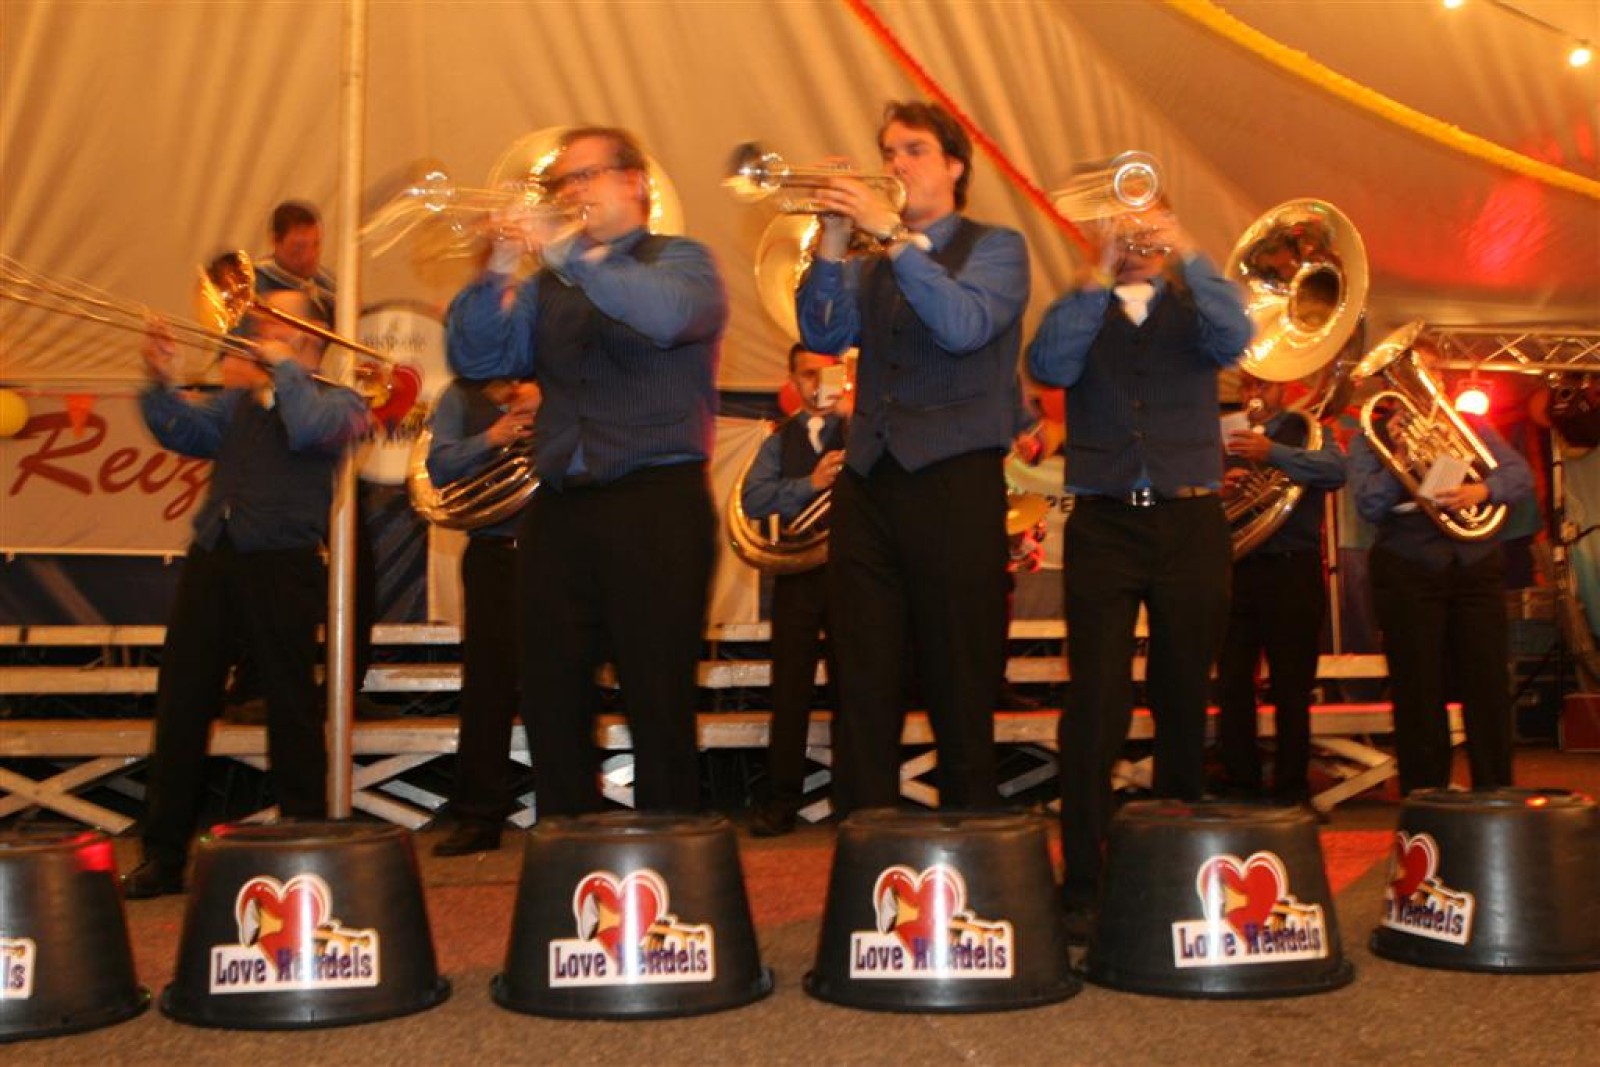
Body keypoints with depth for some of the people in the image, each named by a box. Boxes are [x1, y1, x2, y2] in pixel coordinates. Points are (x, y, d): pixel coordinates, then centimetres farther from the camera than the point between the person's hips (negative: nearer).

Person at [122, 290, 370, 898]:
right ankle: (164, 856, 12)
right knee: (180, 702, 4)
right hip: (212, 556, 5)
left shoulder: (338, 401, 4)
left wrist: (283, 368, -6)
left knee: (291, 708, 1)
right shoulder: (239, 398, 20)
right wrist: (160, 383, -7)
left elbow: (307, 429, -18)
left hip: (281, 566, -5)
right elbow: (187, 433, 7)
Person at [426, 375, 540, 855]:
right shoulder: (463, 396, 11)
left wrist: (542, 413, -15)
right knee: (487, 681, 0)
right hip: (492, 552, 1)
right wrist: (491, 438, -13)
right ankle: (478, 817, 7)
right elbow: (440, 466, 0)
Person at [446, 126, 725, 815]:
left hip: (655, 505, -5)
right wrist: (499, 273, -6)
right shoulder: (548, 286, 19)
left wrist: (566, 252, -20)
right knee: (550, 700, 6)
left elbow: (669, 313, -17)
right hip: (558, 510, 5)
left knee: (659, 702, -4)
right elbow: (477, 357, 8)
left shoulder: (681, 260, 6)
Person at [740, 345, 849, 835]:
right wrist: (810, 483, -16)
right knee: (790, 689, 1)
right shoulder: (780, 441, 13)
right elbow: (753, 500, -3)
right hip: (798, 572, 2)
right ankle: (780, 801, 5)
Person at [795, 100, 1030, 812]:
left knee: (960, 692, -1)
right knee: (862, 688, 3)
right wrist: (833, 241, -10)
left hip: (955, 485, -4)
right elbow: (823, 335, 1)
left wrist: (891, 233, -15)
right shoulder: (870, 266, 19)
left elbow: (964, 325, -13)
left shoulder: (995, 247, 7)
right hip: (868, 485, 4)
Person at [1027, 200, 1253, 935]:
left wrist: (1187, 254, -17)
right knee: (1095, 706, -8)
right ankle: (1082, 887, -4)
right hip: (1103, 523, -1)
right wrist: (1101, 275, -12)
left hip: (1191, 522, 1)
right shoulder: (1078, 314, 12)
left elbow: (1233, 339, -10)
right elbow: (1049, 366, -10)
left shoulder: (1193, 308, 13)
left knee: (1184, 701, 7)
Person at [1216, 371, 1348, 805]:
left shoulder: (1304, 431, 6)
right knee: (1232, 685, 2)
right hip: (1235, 571, 4)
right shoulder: (1227, 440, 17)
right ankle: (1240, 789, 10)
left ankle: (1289, 791, 8)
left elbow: (1335, 471, -16)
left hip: (1292, 570, -3)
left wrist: (1272, 452, -27)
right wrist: (1221, 489, -11)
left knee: (1291, 687, 0)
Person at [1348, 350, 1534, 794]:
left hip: (1478, 569, 3)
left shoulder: (1471, 426, 13)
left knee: (1489, 686, 2)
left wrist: (1482, 490, -22)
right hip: (1409, 571, -2)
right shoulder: (1370, 438, 6)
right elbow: (1370, 507, -8)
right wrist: (1401, 455, -17)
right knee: (1420, 693, -1)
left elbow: (1521, 475, -2)